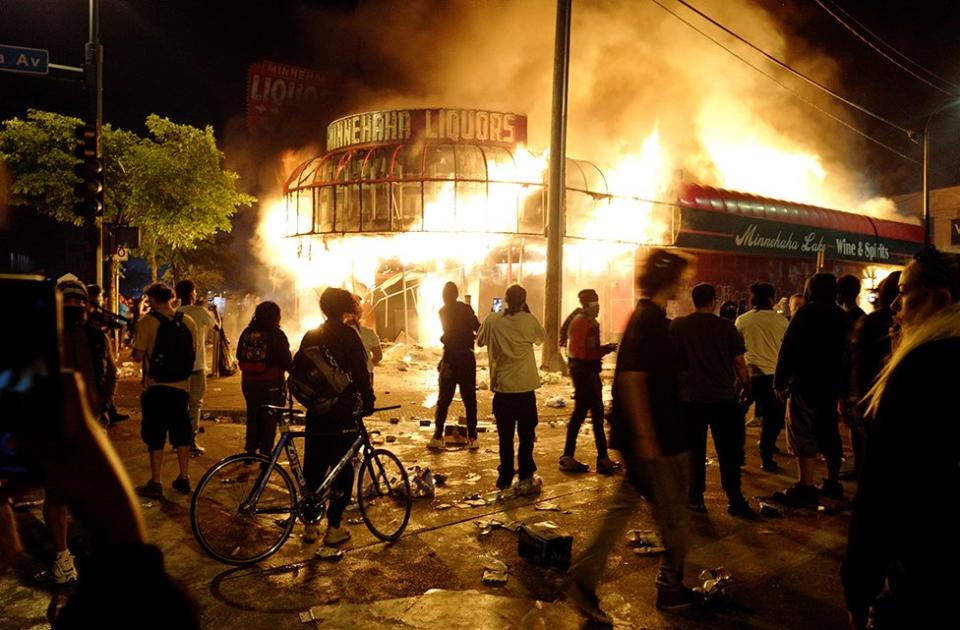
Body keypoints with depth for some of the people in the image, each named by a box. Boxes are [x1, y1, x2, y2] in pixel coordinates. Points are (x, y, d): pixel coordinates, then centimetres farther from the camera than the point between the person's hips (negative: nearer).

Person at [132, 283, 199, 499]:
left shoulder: (147, 321, -10)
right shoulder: (188, 321, 2)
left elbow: (138, 356, -10)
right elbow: (195, 352, 7)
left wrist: (136, 346, 10)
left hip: (155, 386, -4)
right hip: (181, 386, 4)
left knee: (155, 436, 5)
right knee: (181, 434, 13)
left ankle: (155, 483, 11)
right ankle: (184, 479, 20)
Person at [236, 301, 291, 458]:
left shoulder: (247, 332, 3)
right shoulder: (277, 334, -12)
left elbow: (239, 356, 11)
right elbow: (286, 360, -13)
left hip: (248, 382, 5)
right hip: (271, 383, -5)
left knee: (253, 416, 18)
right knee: (269, 419, 4)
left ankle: (250, 451, 26)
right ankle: (265, 454, 6)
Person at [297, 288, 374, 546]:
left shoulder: (311, 335, 9)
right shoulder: (347, 334, -11)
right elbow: (360, 372, -15)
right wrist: (368, 402, -6)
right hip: (342, 411, -6)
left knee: (313, 466, 14)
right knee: (342, 467, 4)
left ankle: (310, 524, 21)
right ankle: (334, 527, 8)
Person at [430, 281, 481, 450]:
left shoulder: (443, 311, -4)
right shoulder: (466, 309, 4)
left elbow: (449, 335, -13)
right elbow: (479, 329, 4)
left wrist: (446, 361, -11)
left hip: (452, 358, -2)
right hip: (467, 358, 2)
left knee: (444, 399, 6)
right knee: (469, 399, 9)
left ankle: (438, 437, 4)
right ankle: (472, 438, 9)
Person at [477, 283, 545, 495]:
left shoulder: (492, 321, -5)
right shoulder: (529, 321, -7)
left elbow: (480, 341, 11)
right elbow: (541, 338, 12)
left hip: (502, 388, 1)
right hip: (525, 388, -1)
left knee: (505, 436, 13)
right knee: (526, 435, 9)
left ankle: (505, 478, 20)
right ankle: (525, 479, 8)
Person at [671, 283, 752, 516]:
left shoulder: (677, 326, -1)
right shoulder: (726, 326, -3)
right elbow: (739, 362, -2)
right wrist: (746, 387, 12)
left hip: (690, 398, 1)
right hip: (723, 398, 0)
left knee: (695, 450, 10)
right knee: (728, 451, 9)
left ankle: (695, 498, 15)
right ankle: (734, 499, 12)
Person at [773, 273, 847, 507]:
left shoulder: (807, 312, -11)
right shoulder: (841, 316, 11)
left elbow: (788, 348, -16)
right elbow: (845, 351, 17)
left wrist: (780, 381, -12)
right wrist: (842, 386, 23)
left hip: (806, 383, -8)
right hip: (832, 384, 8)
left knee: (802, 435, -6)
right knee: (829, 432, 17)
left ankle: (805, 489, -7)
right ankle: (833, 484, 27)